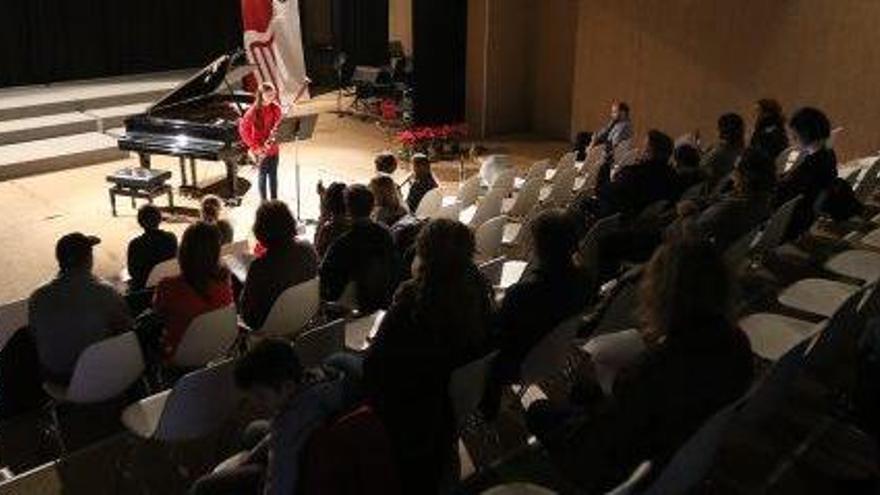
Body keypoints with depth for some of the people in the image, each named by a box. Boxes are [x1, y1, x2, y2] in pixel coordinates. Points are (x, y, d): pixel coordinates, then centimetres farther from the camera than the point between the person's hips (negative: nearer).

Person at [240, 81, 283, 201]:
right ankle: (263, 201, 20)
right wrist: (255, 146, -16)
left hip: (273, 147, 4)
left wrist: (276, 134, -13)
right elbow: (243, 129, -13)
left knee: (273, 174, 14)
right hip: (261, 149, -4)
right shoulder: (254, 111, -17)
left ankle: (274, 200, 27)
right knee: (263, 175, 6)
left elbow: (279, 125, 9)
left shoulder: (275, 108, -3)